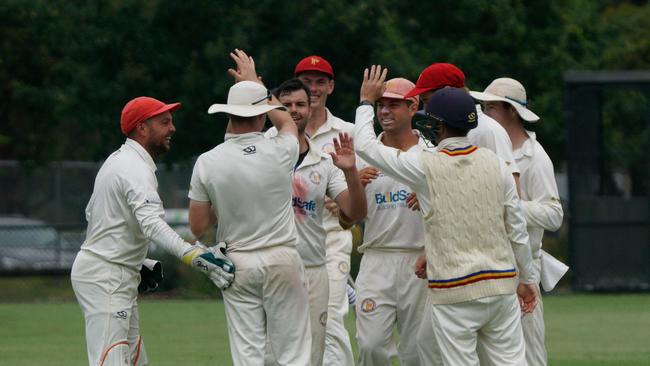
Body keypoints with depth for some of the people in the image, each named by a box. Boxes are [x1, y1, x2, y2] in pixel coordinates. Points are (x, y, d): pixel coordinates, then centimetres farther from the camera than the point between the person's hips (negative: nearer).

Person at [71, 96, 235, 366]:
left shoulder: (117, 161, 14)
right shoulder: (137, 169, -18)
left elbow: (92, 214, 23)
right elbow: (151, 224, -34)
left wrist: (136, 263, 23)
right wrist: (193, 256, -48)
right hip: (105, 279, -11)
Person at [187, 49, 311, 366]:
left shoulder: (207, 163, -7)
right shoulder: (280, 152, -7)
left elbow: (197, 227, -1)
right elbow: (286, 122, 20)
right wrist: (254, 81, 31)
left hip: (237, 265, 1)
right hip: (281, 257, -1)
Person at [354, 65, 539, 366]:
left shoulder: (425, 167, -8)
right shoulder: (494, 163, 4)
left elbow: (365, 146, 2)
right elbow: (517, 229, 8)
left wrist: (366, 101, 17)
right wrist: (526, 279, 19)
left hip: (454, 292, -4)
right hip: (501, 285, 4)